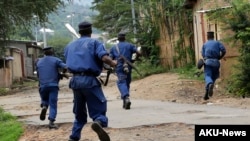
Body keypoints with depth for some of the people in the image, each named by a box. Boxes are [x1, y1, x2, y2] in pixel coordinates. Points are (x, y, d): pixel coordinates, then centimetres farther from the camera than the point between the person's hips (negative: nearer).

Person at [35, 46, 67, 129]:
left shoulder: (39, 62, 13)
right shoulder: (55, 60, 1)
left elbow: (38, 74, 16)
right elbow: (65, 67, -11)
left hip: (43, 86, 3)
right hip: (53, 85, -3)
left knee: (44, 100, 24)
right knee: (53, 104, -1)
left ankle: (44, 107, -9)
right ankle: (51, 122, -13)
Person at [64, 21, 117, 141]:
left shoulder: (69, 46, 19)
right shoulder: (94, 42, 3)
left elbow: (69, 64, 16)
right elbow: (105, 58, -12)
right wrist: (113, 63, 7)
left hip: (75, 81, 5)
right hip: (90, 80, -5)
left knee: (79, 114, 20)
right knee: (98, 110, -7)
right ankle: (99, 122, -38)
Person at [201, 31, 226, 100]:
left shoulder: (205, 44, 15)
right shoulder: (217, 42, 12)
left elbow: (203, 55, 6)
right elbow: (223, 51, -3)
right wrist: (219, 58, 10)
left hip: (208, 62, -1)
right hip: (216, 62, 1)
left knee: (207, 76, -11)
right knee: (213, 77, 13)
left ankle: (210, 84, -49)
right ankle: (206, 94, 6)